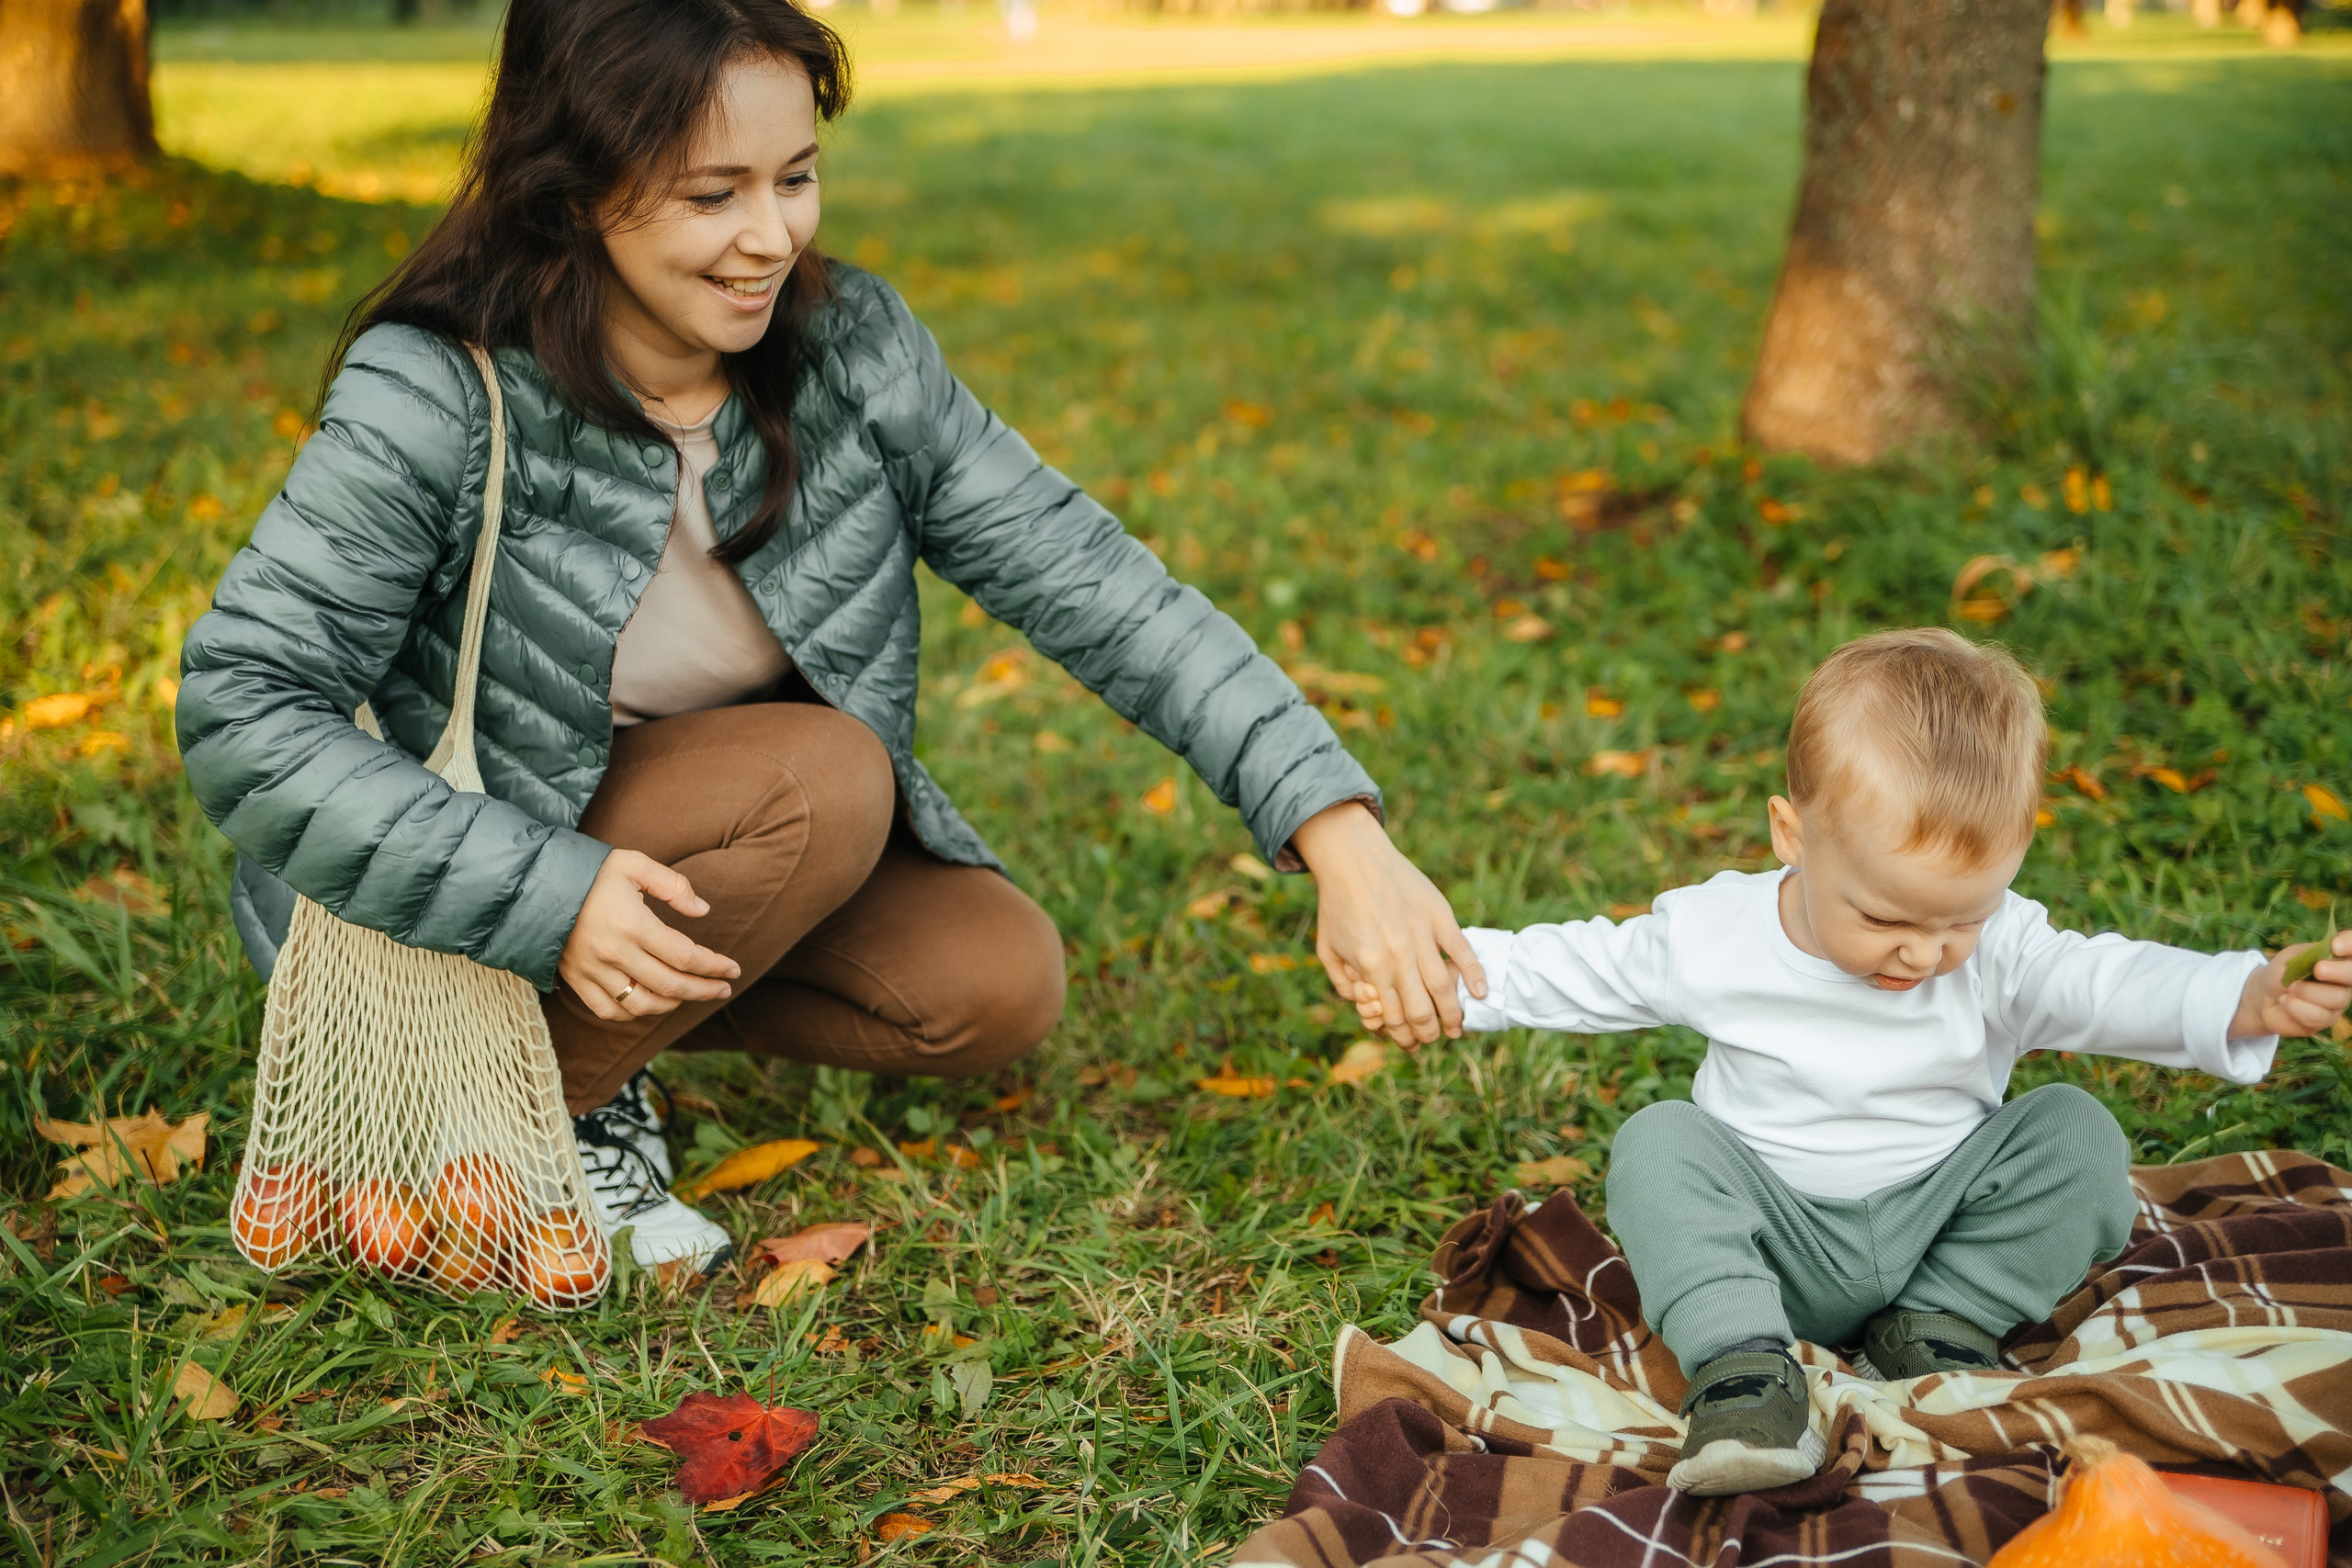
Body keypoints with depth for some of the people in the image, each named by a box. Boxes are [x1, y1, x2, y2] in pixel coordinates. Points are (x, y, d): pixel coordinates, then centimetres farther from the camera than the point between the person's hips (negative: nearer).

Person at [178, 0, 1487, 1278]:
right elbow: (243, 716, -24)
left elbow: (1091, 585, -16)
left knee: (1001, 984, -12)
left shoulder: (856, 351, -12)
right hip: (446, 901, -5)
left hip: (709, 860, 5)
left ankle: (607, 1029, 5)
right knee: (824, 782, -27)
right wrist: (551, 892, -34)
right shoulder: (436, 402, -24)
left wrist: (1341, 834, -25)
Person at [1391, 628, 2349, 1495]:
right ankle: (1741, 1367, -36)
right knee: (1659, 1144, -26)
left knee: (2077, 1135, -18)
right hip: (1775, 1239, -1)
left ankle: (1938, 1327, -12)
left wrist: (2246, 1000, -44)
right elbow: (1580, 971, -1)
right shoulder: (1711, 937, -13)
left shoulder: (2001, 953, -13)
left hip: (1939, 1223, 1)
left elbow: (2104, 984, -25)